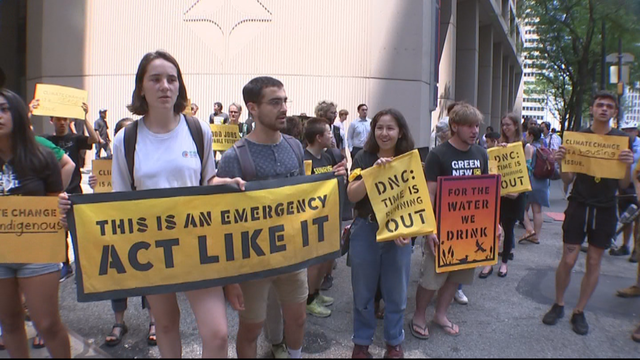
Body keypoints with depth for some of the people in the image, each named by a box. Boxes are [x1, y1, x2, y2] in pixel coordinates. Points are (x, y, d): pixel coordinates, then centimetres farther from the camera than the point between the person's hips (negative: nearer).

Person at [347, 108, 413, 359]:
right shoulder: (363, 158, -4)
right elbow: (352, 195, -12)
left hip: (398, 232, 1)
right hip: (365, 231, 0)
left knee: (396, 292, 14)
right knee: (363, 292, 12)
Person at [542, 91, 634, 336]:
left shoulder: (623, 140, 1)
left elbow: (623, 185, 0)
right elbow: (568, 180, 2)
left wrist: (628, 166, -19)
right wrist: (561, 162, -17)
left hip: (605, 209, 1)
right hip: (578, 205, -1)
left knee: (594, 262, 7)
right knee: (568, 259, -1)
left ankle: (579, 312, 21)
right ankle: (558, 305, 19)